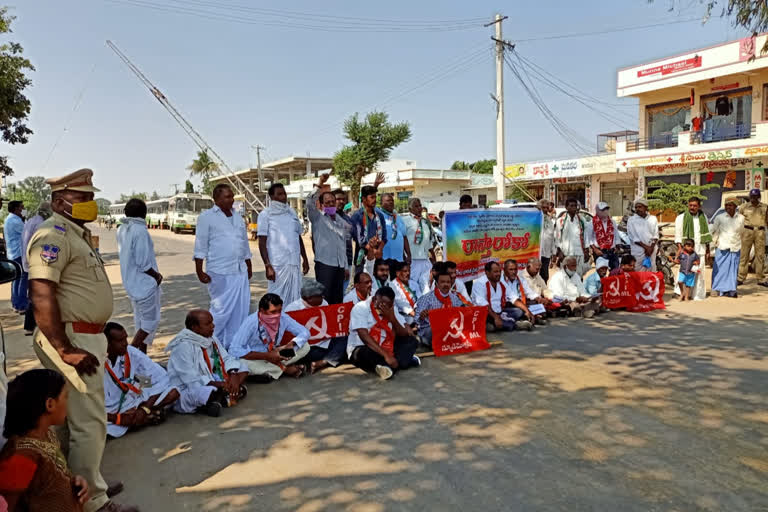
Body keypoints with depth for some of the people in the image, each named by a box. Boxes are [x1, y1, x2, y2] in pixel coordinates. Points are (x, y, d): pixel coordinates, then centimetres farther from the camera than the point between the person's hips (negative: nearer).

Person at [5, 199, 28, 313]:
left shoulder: (8, 219, 17)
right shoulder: (15, 220, -15)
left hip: (12, 253, 10)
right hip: (19, 253, -10)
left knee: (16, 279, 13)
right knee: (24, 280, -8)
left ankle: (16, 305, 16)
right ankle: (22, 306, -8)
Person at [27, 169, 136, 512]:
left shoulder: (76, 233, 16)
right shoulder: (53, 234, -15)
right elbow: (41, 295, -24)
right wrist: (65, 350, -23)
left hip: (87, 337, 10)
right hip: (72, 339, -10)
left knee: (82, 417, 20)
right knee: (90, 422, -3)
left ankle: (88, 481, 34)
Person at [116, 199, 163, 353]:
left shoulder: (121, 230, 6)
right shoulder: (140, 231, -19)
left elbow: (127, 256, 11)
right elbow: (143, 263, -21)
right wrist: (157, 276, -3)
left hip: (131, 283, 9)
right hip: (145, 284, -9)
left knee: (140, 322, 16)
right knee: (151, 321, 2)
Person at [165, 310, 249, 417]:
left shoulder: (210, 338, 4)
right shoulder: (183, 346, -21)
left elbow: (227, 358, 6)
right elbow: (191, 380, -26)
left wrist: (233, 376, -14)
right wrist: (218, 384, -29)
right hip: (188, 391, -9)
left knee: (242, 366, 3)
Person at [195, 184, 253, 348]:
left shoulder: (238, 217, 17)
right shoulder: (206, 217, -2)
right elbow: (200, 246, -5)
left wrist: (249, 267, 22)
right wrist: (200, 271, -10)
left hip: (240, 272, 6)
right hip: (220, 273, -6)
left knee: (241, 310, 6)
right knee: (221, 310, -3)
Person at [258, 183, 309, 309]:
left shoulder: (292, 212, 15)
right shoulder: (266, 214, 0)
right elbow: (262, 242, -4)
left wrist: (305, 259, 18)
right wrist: (267, 265, -12)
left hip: (295, 263, 5)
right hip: (277, 265, -5)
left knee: (295, 298, 7)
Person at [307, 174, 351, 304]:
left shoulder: (341, 221, 17)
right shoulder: (317, 217, 1)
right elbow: (310, 203, -20)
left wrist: (346, 266, 18)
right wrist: (320, 185, -27)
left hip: (340, 265, 6)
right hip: (324, 264, -6)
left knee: (338, 300, 8)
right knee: (325, 299, -8)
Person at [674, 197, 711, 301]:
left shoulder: (703, 217, 14)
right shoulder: (681, 218, 1)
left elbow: (706, 233, 18)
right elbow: (678, 235, -2)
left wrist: (707, 249, 15)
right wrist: (680, 247, -12)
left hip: (700, 249, 3)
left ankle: (698, 295, 10)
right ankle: (680, 291, -5)